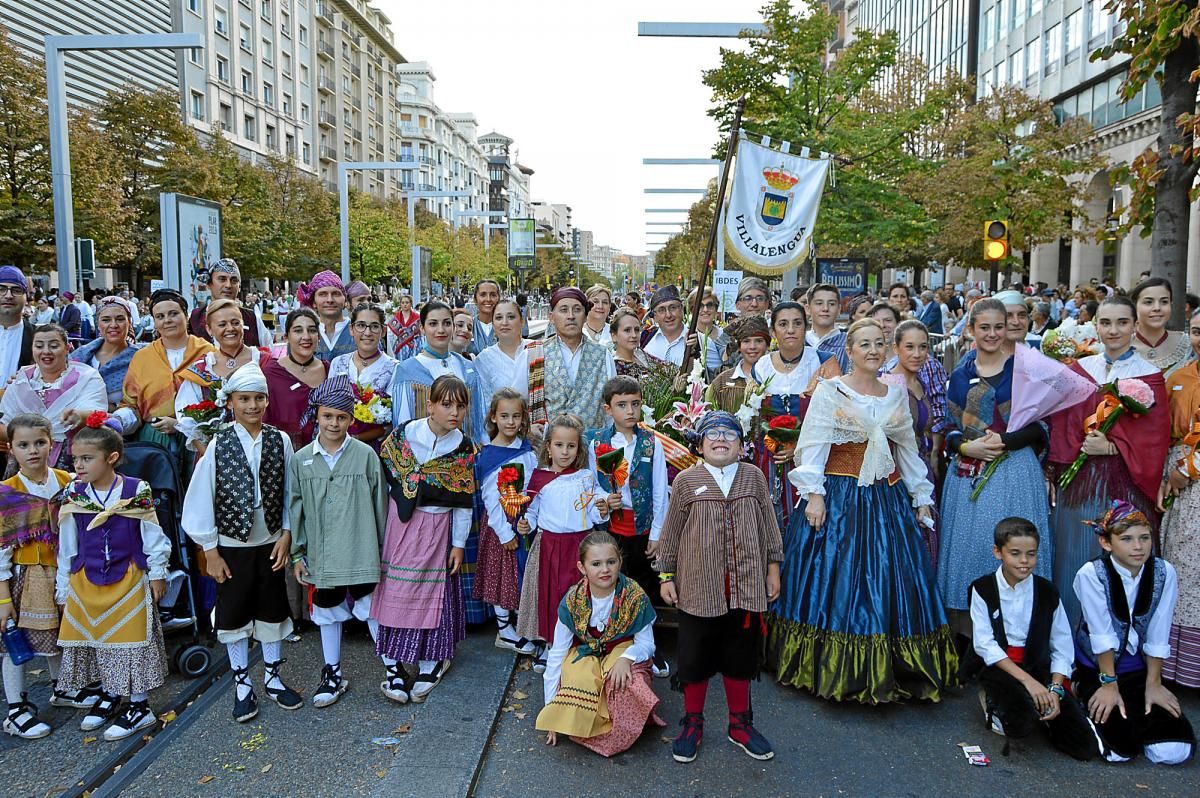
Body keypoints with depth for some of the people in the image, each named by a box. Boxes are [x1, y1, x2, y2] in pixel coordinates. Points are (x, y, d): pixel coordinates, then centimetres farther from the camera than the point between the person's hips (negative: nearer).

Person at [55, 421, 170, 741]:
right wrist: (63, 587, 9)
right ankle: (110, 695, 32)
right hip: (85, 582, 3)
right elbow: (66, 546, 6)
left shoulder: (136, 491, -10)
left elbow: (152, 536, -2)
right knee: (97, 639, 13)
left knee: (132, 639, 2)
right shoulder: (73, 496, -2)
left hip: (129, 579, -3)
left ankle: (139, 705, 14)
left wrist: (157, 573, 1)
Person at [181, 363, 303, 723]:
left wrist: (286, 535, -3)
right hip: (231, 547, -1)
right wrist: (210, 552, -6)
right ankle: (242, 685, 29)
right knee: (234, 616, 11)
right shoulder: (218, 445, -12)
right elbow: (199, 501, -7)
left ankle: (272, 677, 34)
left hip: (270, 544, 2)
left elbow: (289, 494, 1)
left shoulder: (280, 441, -7)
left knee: (273, 611, 15)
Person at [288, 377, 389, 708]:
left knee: (374, 610, 5)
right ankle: (333, 674, 34)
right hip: (322, 555, 3)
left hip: (361, 553, -3)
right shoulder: (301, 460, 0)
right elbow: (296, 509, 5)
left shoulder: (365, 455, -7)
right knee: (328, 613, 17)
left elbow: (379, 504, -2)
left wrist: (384, 547, 1)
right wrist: (297, 554, 6)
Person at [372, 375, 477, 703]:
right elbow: (382, 471, 3)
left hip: (438, 527, 0)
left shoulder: (463, 448, -6)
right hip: (401, 522, 0)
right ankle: (393, 664, 13)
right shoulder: (404, 433, -8)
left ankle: (431, 661, 23)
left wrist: (458, 544, 1)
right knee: (396, 589, 2)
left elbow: (463, 501, -1)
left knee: (433, 591, 7)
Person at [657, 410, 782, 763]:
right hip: (698, 586, -2)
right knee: (695, 657, 9)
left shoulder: (754, 477, 2)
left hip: (746, 586, 2)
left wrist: (773, 567, 9)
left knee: (741, 657, 14)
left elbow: (768, 525, 9)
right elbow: (671, 532, 2)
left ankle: (740, 723, 32)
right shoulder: (686, 480, -3)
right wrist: (666, 575, 3)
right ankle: (693, 722, 28)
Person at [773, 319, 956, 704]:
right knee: (835, 583, -1)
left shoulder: (897, 394, 12)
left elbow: (908, 450, 17)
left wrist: (921, 497, 15)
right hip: (838, 497, -4)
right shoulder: (829, 390, -3)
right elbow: (813, 445, -8)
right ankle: (829, 671, 12)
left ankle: (889, 671, 18)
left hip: (888, 499, 5)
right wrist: (813, 494, -17)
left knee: (890, 582, 5)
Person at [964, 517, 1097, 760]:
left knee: (1085, 745, -10)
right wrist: (1027, 680, -18)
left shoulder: (1047, 592, 3)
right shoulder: (982, 589, -5)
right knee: (1020, 724, -33)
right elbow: (984, 644, -11)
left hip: (1038, 666, 3)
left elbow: (1063, 647, 3)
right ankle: (994, 703, 1)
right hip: (997, 666, -3)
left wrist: (1055, 689, -12)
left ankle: (1036, 708, 15)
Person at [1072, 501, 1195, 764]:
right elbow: (1102, 634, -17)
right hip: (1096, 667, -3)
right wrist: (1109, 684, -13)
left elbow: (1158, 636, -8)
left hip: (1140, 669, 3)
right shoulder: (1092, 574, -19)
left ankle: (1131, 711, 18)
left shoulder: (1163, 573, -10)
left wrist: (1153, 683, -6)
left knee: (1174, 750, -10)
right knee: (1119, 748, -14)